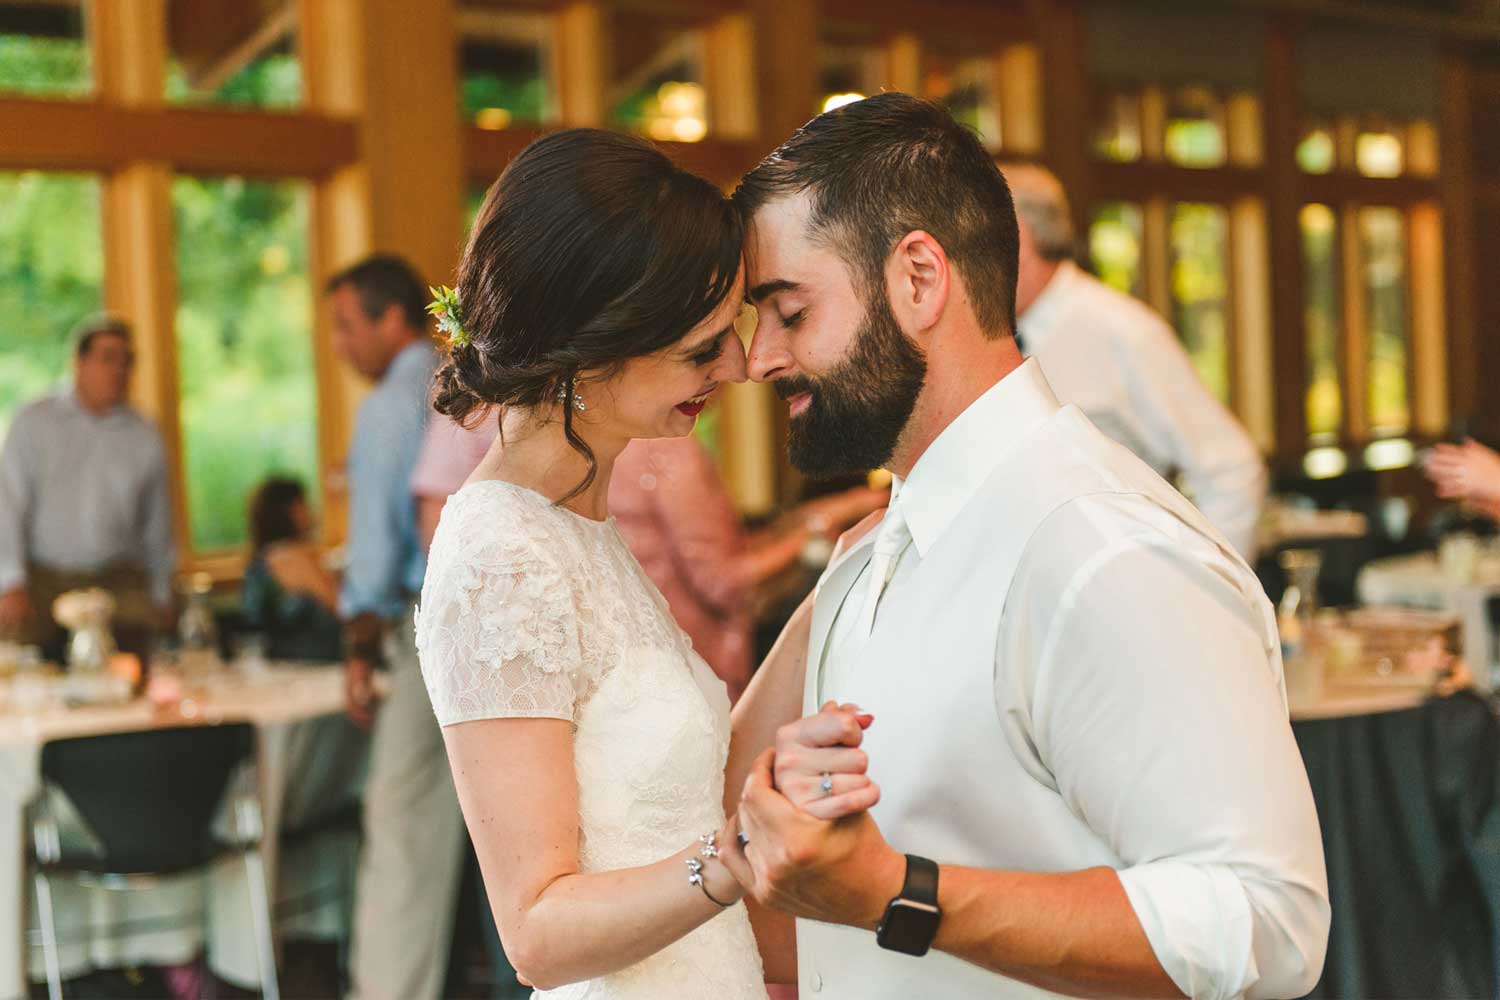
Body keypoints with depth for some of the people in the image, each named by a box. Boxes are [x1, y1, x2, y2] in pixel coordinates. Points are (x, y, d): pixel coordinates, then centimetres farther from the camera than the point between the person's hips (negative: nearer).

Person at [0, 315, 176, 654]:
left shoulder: (145, 437, 9)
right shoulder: (33, 422, 3)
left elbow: (158, 525, 15)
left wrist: (161, 597, 15)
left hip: (118, 585, 1)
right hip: (42, 581, -1)